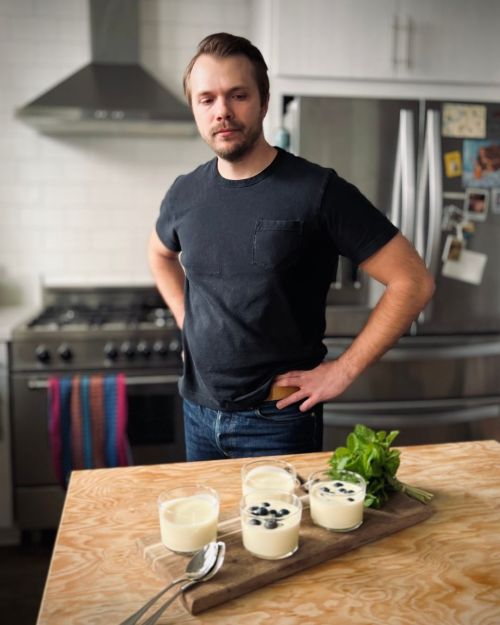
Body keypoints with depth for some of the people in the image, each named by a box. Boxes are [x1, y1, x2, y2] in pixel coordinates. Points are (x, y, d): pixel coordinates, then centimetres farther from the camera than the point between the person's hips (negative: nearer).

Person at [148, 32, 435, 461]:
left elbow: (413, 282, -15)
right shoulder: (185, 193, 0)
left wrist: (343, 371, -15)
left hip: (278, 419, -5)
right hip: (198, 409, 6)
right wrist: (186, 319, 8)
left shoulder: (318, 191, -16)